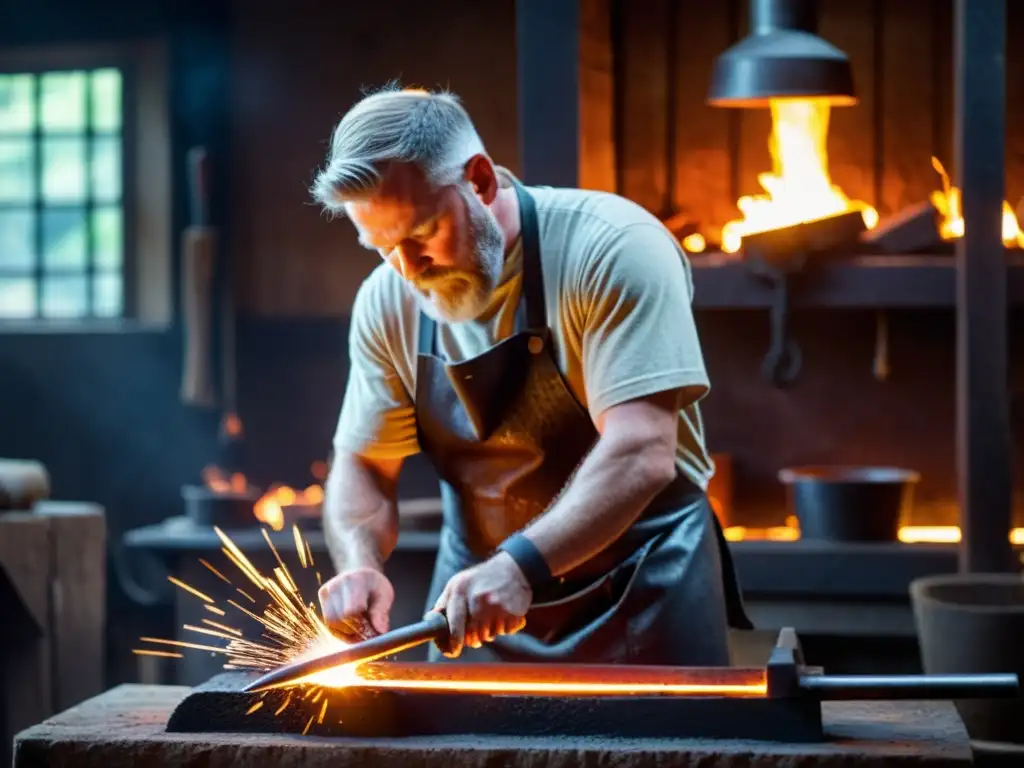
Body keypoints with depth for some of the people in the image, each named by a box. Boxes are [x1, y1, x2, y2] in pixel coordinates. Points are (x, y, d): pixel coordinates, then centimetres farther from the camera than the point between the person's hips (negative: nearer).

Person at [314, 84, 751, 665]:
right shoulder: (387, 302, -2)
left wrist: (520, 566, -39)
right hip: (477, 600, 4)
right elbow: (363, 469, 4)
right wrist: (360, 563, -18)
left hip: (640, 595, -4)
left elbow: (641, 456, -27)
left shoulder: (612, 248, -19)